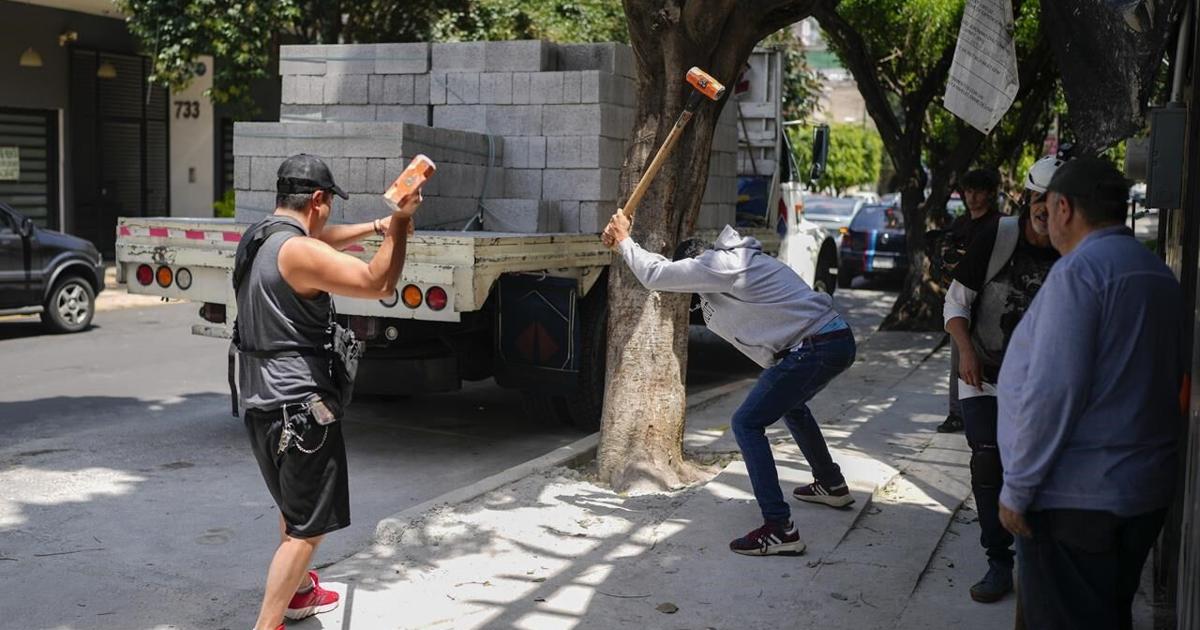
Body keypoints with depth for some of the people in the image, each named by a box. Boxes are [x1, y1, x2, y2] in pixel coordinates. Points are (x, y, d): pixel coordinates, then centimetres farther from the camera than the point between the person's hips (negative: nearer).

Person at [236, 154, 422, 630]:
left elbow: (322, 240, 26)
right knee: (308, 528, -3)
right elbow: (379, 284, -20)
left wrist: (377, 226, 25)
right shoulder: (299, 252, -21)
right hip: (298, 404, -10)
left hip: (260, 400, 10)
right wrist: (400, 223, -12)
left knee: (295, 508, 28)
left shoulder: (257, 237, 8)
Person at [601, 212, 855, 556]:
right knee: (790, 404, 36)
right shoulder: (735, 260, 22)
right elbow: (672, 272, 31)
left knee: (747, 423, -7)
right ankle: (831, 485, 50)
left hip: (815, 346, -11)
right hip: (838, 338, 11)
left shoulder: (719, 265, -8)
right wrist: (623, 244, 26)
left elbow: (656, 275, -6)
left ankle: (779, 529, -12)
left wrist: (624, 240, 10)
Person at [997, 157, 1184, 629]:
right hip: (1145, 490, 9)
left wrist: (1017, 488, -16)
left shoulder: (1080, 270, -16)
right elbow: (1174, 381, 19)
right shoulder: (1159, 274, 11)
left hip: (1075, 496, -9)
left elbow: (1052, 390, -22)